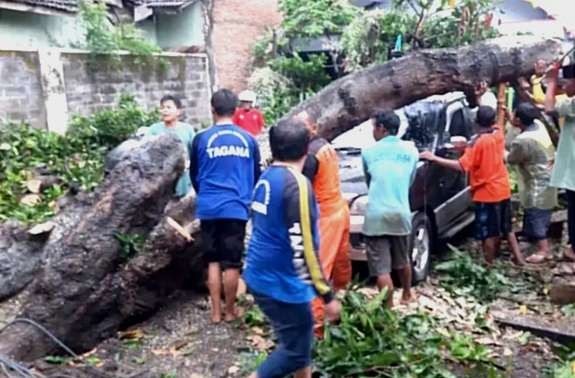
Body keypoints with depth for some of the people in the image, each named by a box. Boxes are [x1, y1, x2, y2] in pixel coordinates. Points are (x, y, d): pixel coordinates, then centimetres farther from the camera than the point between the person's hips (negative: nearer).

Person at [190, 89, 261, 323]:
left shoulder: (202, 139, -1)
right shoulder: (247, 139, 2)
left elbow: (194, 176, 10)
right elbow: (256, 176, 12)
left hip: (209, 208, 0)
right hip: (236, 208, 0)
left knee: (213, 261, 11)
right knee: (232, 263, 7)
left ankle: (216, 312, 16)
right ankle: (230, 310, 19)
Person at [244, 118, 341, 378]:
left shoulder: (266, 178, 7)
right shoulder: (297, 183, -20)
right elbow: (303, 247, -23)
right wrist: (327, 295, -16)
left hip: (260, 276, 9)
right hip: (282, 283, -9)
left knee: (299, 340, 22)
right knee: (295, 350, 6)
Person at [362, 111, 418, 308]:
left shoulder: (369, 152, 4)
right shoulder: (411, 150, 8)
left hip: (376, 216, -3)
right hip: (400, 214, 3)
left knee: (381, 268, 0)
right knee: (403, 259, 24)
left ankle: (389, 307, 1)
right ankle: (407, 294, 42)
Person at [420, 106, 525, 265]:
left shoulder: (478, 142, -19)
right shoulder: (498, 132, 0)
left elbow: (461, 166, -29)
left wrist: (434, 158, -30)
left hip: (487, 193, -7)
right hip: (503, 189, 7)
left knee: (489, 233, 3)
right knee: (507, 228, 21)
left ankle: (489, 264, 12)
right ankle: (518, 257, 27)